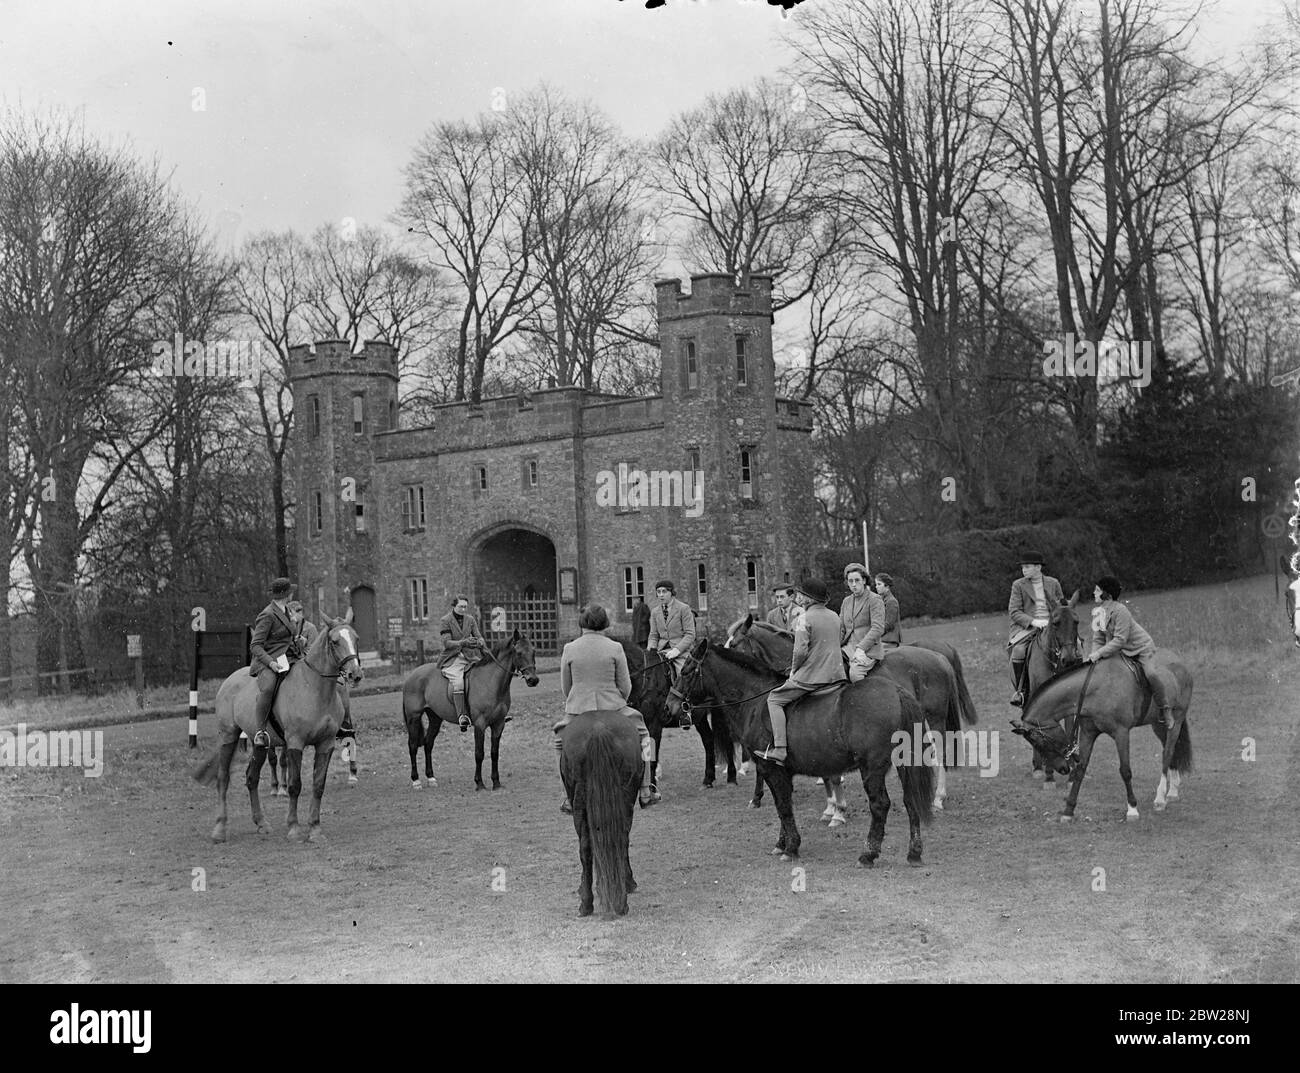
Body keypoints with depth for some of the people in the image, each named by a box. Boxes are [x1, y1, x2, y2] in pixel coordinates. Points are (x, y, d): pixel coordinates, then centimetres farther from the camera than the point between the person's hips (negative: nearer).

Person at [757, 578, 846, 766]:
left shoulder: (804, 619, -12)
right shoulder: (834, 616, 11)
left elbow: (800, 651, -19)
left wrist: (793, 671, -2)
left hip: (811, 677, -7)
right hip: (836, 674, 7)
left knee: (774, 699, 4)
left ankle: (779, 750, -8)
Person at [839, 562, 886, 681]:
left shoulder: (875, 600, -3)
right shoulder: (846, 601, 18)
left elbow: (878, 628, -13)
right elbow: (841, 629, 17)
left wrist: (861, 648, -23)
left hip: (868, 650, -6)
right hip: (848, 648, 6)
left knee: (855, 673, -33)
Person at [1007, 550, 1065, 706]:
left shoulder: (1053, 583, 12)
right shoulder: (1018, 585, 5)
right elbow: (1014, 611, -2)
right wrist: (1033, 621, -17)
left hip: (1051, 626, 2)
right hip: (1026, 627, -2)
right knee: (1019, 651, -30)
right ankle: (1021, 690, -16)